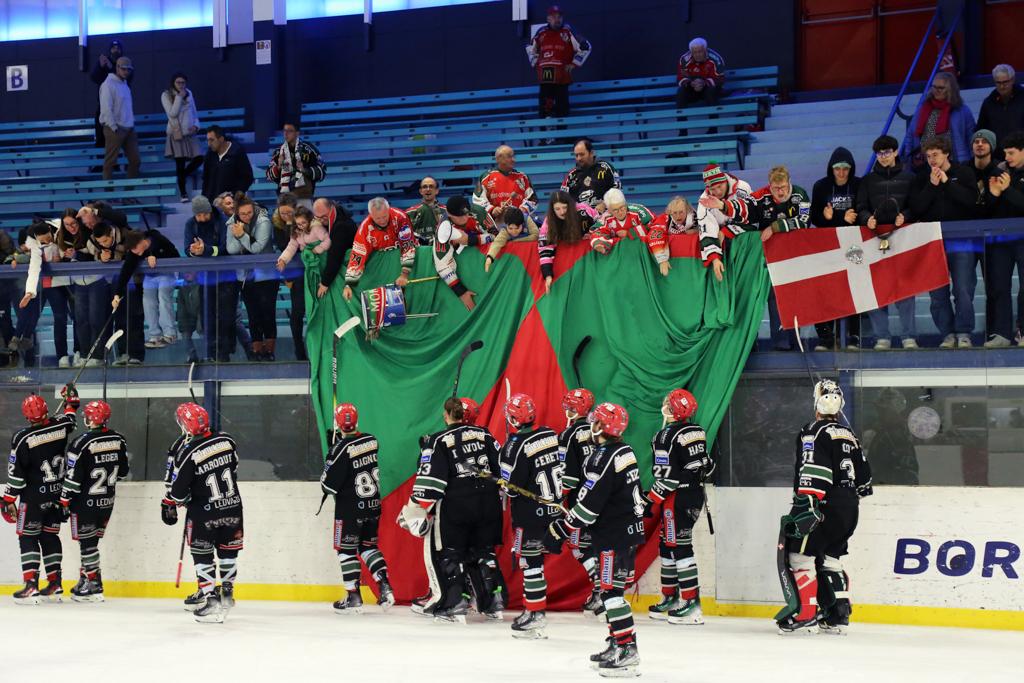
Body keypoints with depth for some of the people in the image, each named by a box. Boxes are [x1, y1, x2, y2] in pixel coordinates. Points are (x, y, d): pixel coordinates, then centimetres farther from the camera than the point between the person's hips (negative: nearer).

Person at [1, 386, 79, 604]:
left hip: (34, 496, -5)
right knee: (50, 536, 15)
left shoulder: (23, 438, -17)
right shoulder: (61, 427, -5)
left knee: (28, 538, 1)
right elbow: (71, 419, 22)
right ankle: (55, 585, 15)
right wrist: (71, 399, 40)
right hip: (58, 494, 5)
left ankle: (31, 587, -9)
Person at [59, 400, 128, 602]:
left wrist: (64, 501, -6)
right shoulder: (118, 440, 1)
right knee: (92, 542, 16)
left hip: (85, 502, -6)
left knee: (87, 543, 1)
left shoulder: (82, 443, -18)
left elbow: (73, 477, -17)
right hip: (107, 501, 6)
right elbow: (123, 471, 11)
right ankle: (85, 582, 23)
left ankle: (94, 587, 1)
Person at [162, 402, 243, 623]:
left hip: (205, 513, -5)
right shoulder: (226, 440, -5)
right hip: (233, 506, 5)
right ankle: (227, 592, 29)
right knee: (227, 549, 18)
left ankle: (210, 599, 1)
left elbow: (178, 489, -12)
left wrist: (169, 504, 7)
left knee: (201, 553, 7)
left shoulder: (187, 453, -20)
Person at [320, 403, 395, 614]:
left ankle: (353, 598, 3)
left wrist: (325, 485, 7)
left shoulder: (341, 448, -19)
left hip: (350, 508, -6)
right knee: (369, 546, 18)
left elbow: (329, 483, -16)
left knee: (346, 549, 4)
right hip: (373, 505, 6)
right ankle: (385, 587, 4)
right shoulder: (372, 440, 1)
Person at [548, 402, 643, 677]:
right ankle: (619, 643, 23)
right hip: (630, 529, 10)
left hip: (614, 535, -10)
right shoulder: (625, 451, 11)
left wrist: (563, 527, -13)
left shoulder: (604, 458, -19)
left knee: (611, 590, -9)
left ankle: (626, 651, -12)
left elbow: (590, 503, -21)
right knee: (613, 589, 17)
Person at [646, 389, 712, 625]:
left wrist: (651, 500, -12)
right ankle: (670, 597, 23)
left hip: (678, 498, -9)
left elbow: (665, 475, -18)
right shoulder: (697, 431, 9)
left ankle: (691, 603, -12)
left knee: (679, 546, -8)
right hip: (696, 494, 9)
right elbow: (706, 464, 18)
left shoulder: (666, 436, -15)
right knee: (667, 544, 16)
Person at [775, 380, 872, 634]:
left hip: (826, 506, -8)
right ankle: (838, 614, 13)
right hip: (849, 510, 8)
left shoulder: (814, 432, -8)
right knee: (829, 558, 16)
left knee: (800, 554, -5)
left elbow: (813, 472, -21)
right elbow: (863, 474, 24)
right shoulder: (849, 435, 17)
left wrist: (805, 504, -25)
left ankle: (805, 614, -10)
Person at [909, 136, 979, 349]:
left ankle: (964, 334, -3)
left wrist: (947, 183, -10)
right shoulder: (922, 178, 11)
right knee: (938, 294, 0)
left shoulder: (964, 173, 6)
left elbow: (971, 200, -9)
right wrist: (932, 185, -9)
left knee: (963, 291, -8)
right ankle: (947, 334, 6)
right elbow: (916, 208, -1)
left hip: (962, 241, -2)